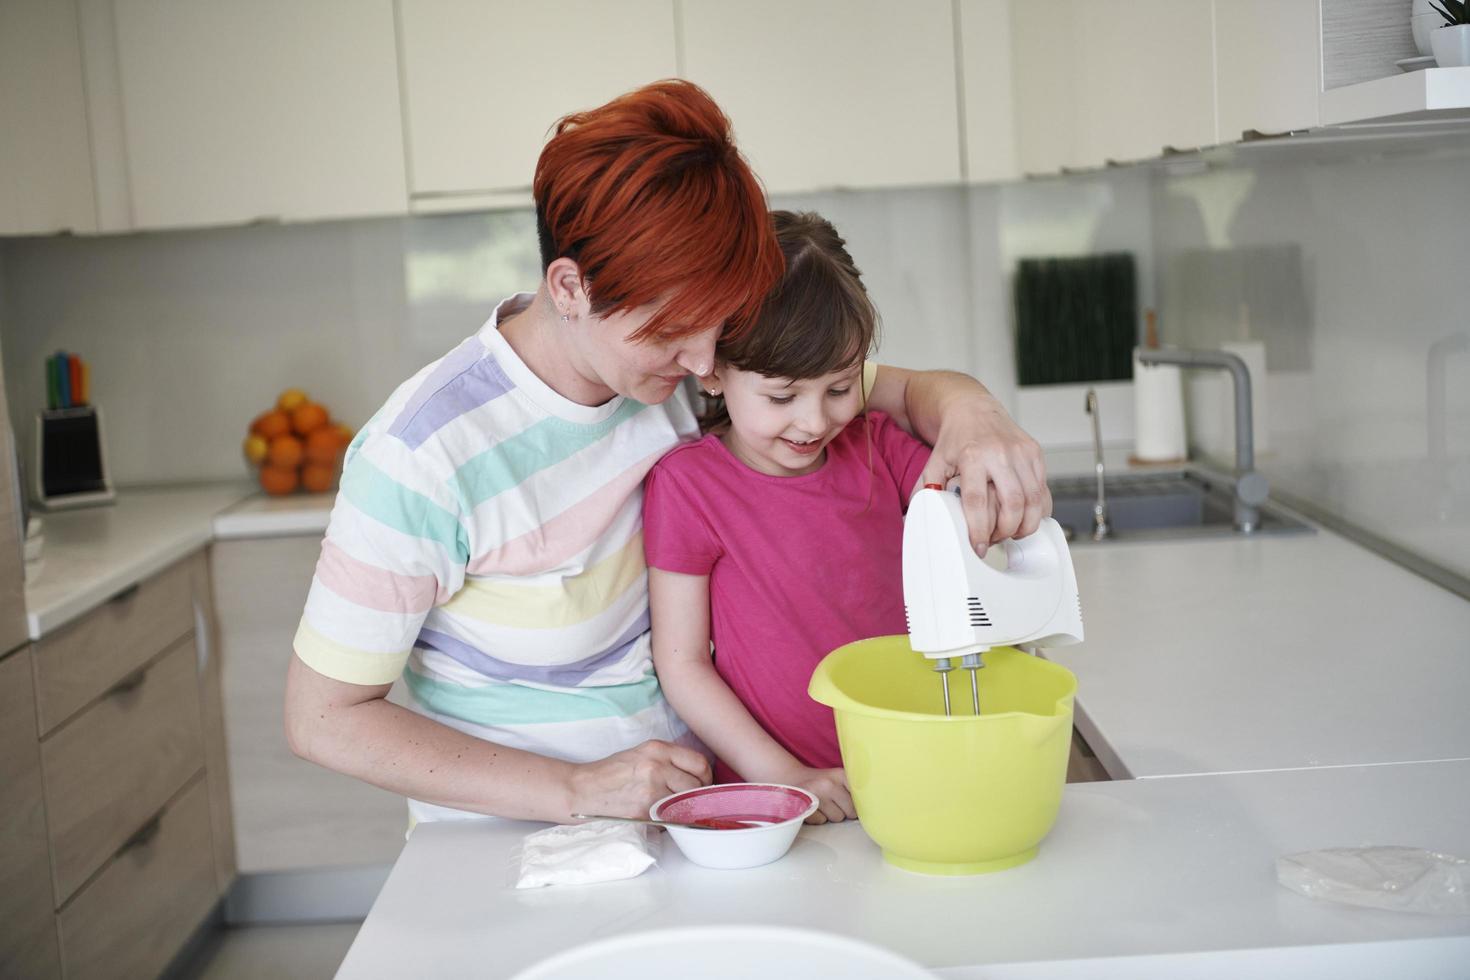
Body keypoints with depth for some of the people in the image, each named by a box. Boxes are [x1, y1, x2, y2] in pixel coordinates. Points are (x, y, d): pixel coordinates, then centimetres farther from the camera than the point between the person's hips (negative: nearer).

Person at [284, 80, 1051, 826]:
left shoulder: (676, 354, -7)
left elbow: (898, 391, 4)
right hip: (519, 842, -3)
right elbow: (323, 717, -14)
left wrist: (968, 410, -21)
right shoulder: (424, 458, -22)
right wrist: (578, 790, -19)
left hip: (684, 801, 3)